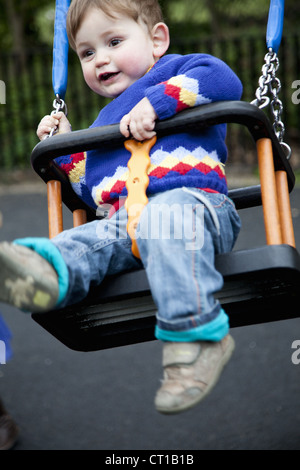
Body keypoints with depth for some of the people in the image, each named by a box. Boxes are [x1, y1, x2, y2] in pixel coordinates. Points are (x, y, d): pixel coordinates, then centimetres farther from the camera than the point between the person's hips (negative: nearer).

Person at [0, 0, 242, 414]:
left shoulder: (176, 70, 16)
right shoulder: (104, 123, 38)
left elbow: (224, 80, -8)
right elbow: (93, 191, 38)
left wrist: (157, 101, -12)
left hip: (190, 199, -7)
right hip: (123, 221, 7)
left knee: (166, 218, -40)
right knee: (80, 242, -20)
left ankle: (196, 336, -49)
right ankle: (45, 273, -54)